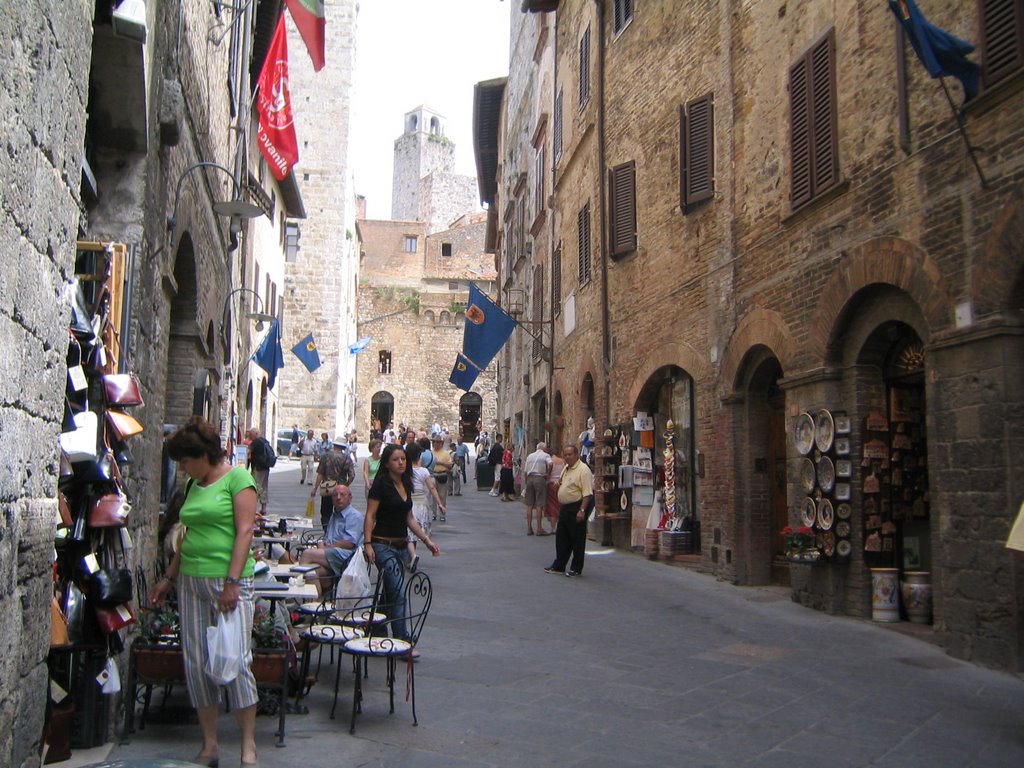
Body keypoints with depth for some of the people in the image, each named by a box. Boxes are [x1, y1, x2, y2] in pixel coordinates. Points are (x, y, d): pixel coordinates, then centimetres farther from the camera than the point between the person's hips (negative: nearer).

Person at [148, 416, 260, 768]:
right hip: (191, 581, 8)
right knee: (196, 663, 6)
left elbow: (245, 531, -13)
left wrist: (232, 582, -19)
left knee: (235, 661, -7)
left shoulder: (237, 478, -6)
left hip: (228, 581, -7)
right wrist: (168, 578, 22)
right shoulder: (195, 485, 16)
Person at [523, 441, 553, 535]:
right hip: (540, 478, -4)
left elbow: (525, 471, 14)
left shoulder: (530, 456, 17)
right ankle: (539, 529, -3)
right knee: (539, 505, -3)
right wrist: (548, 473, -3)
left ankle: (529, 528, 8)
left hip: (530, 478, 4)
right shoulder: (545, 455, 3)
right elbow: (550, 464, -18)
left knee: (529, 505, 7)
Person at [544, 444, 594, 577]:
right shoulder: (566, 469, 14)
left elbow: (587, 493, -22)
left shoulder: (583, 469, -16)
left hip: (577, 507, -9)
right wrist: (559, 484, 9)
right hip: (565, 507, 9)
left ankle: (576, 569, 9)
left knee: (577, 540, 0)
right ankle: (559, 566, 23)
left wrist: (582, 510, -26)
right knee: (561, 538, 14)